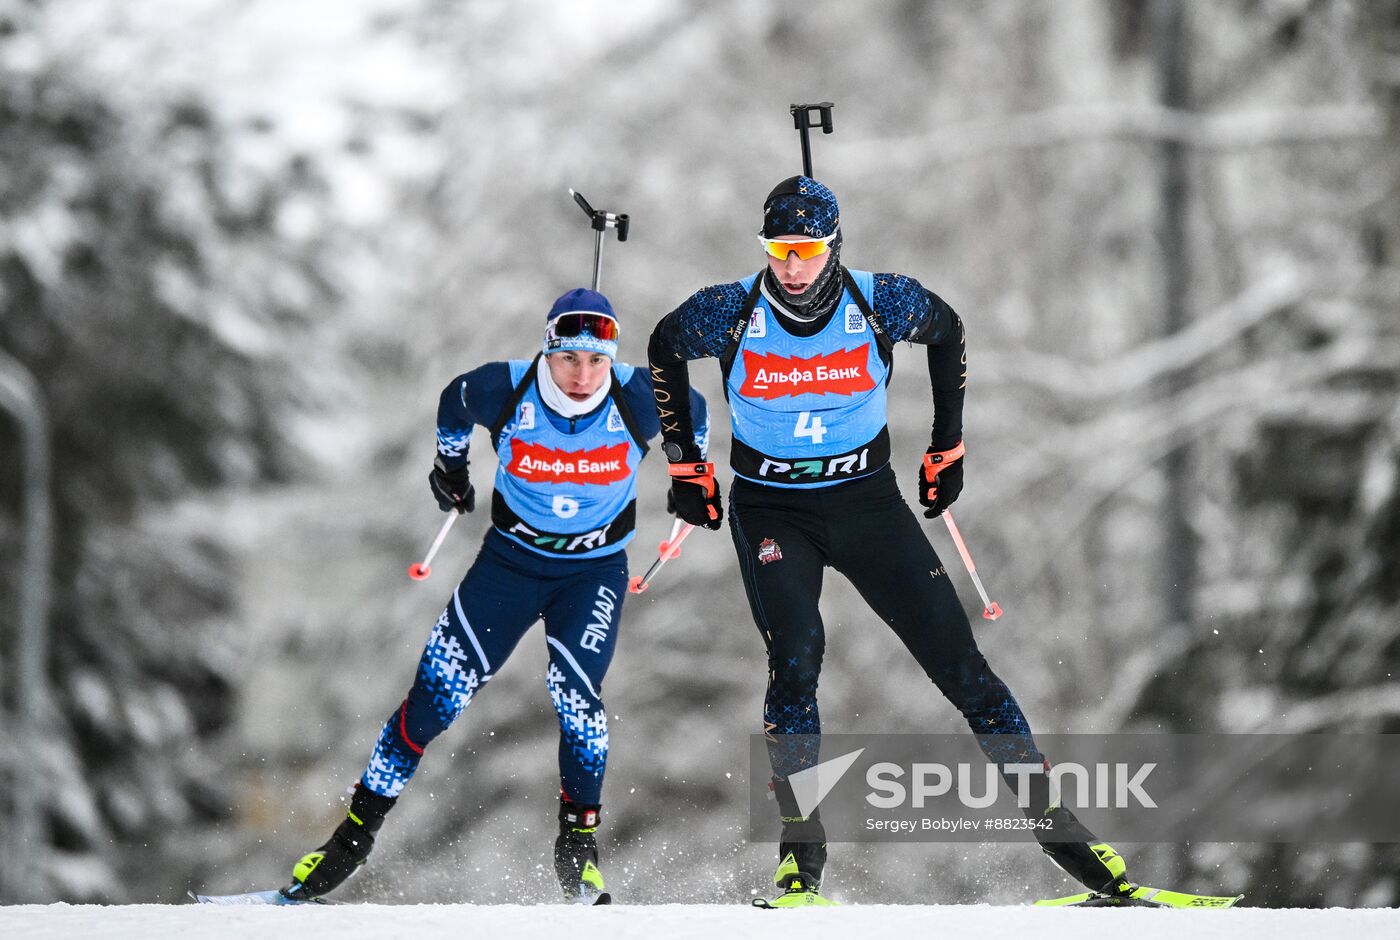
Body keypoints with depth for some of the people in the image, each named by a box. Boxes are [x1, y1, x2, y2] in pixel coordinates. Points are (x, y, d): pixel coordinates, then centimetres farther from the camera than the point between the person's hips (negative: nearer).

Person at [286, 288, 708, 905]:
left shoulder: (639, 401, -21)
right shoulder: (504, 392, -20)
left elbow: (693, 414, 3)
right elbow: (453, 404, 4)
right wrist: (450, 466, 18)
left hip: (594, 570, -1)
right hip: (510, 558, 1)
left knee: (574, 694, -23)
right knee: (436, 693, -6)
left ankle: (578, 842, -4)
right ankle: (356, 834, 5)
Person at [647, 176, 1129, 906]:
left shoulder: (880, 304, -13)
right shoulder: (732, 314, -14)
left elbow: (947, 330, 9)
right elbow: (664, 347, 7)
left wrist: (947, 448, 11)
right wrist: (685, 462, 7)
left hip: (866, 499, 1)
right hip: (771, 510, -1)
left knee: (958, 659, -4)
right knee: (795, 660, -23)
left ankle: (1051, 819, 5)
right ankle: (801, 853, -13)